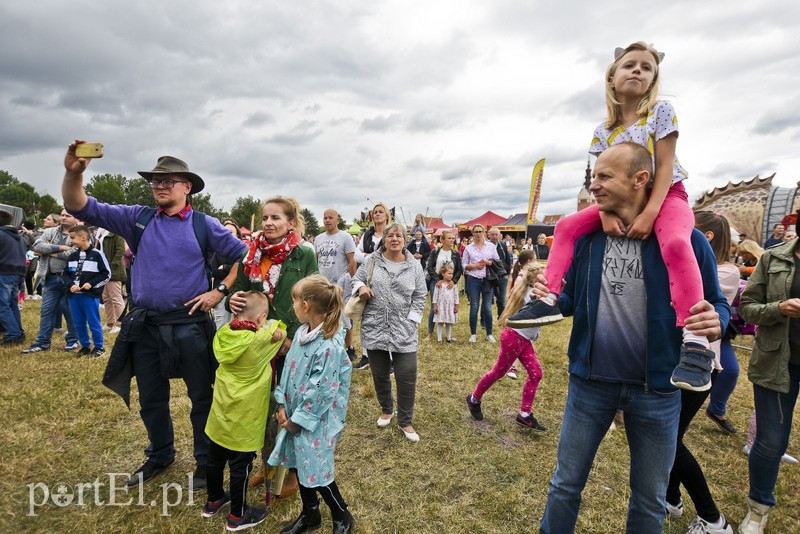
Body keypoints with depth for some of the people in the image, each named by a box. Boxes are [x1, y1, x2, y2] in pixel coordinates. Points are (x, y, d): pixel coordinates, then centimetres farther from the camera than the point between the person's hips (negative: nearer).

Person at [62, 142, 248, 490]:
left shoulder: (205, 225, -3)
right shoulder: (139, 218, 5)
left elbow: (244, 256, 0)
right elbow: (82, 208, 1)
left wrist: (220, 291, -7)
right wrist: (73, 173, -17)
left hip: (190, 326, -3)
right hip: (145, 326, 4)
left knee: (202, 397, 9)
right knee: (151, 400, 19)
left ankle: (205, 462, 28)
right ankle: (159, 456, 41)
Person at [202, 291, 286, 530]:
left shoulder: (224, 334, -10)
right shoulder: (261, 340, -25)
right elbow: (279, 330, -7)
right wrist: (273, 324, 7)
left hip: (221, 414, 6)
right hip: (243, 420, -6)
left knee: (215, 460, 24)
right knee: (240, 467, 11)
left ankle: (213, 501, 46)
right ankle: (238, 515, 29)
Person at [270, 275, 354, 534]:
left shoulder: (329, 347, -29)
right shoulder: (301, 333, -2)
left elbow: (321, 393, -25)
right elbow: (288, 370, 6)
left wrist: (297, 420, -15)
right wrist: (282, 406, 1)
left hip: (315, 421, -8)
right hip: (295, 414, 8)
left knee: (317, 471, 6)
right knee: (300, 466, 21)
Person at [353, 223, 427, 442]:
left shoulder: (414, 266, 3)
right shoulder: (371, 261, 2)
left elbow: (419, 297, 6)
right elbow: (356, 279, 12)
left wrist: (411, 321, -2)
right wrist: (361, 287, -10)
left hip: (404, 332, -1)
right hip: (374, 330, 1)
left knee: (407, 378, -1)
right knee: (380, 375, 14)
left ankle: (405, 421, 20)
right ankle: (387, 410, 40)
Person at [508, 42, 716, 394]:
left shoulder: (661, 112, -5)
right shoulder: (604, 131, 6)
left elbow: (664, 166, -12)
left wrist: (650, 213, -24)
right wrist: (606, 213, -20)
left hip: (666, 197, -5)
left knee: (675, 244, -36)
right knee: (567, 226, -9)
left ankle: (696, 342, -36)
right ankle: (548, 299, -12)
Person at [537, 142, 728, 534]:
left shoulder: (685, 240, -11)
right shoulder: (586, 237, -2)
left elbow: (716, 303, -1)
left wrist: (716, 321, -24)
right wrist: (550, 298, -16)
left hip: (657, 389, -1)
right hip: (589, 382, 2)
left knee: (650, 500, 21)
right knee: (565, 483, 17)